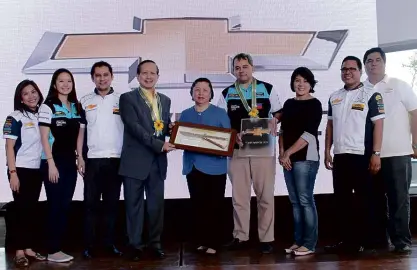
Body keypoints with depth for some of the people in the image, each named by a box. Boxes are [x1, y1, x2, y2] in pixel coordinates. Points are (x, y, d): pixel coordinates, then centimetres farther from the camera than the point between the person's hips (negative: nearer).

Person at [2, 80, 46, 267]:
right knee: (22, 210, 0)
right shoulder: (15, 118, -6)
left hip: (37, 170, 5)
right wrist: (12, 173, -16)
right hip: (21, 170, -5)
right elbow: (9, 147, -9)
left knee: (32, 210, 10)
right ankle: (20, 251, 8)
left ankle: (29, 249, 18)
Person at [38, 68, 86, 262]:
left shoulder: (77, 107, 10)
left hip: (70, 163, 6)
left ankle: (58, 247, 17)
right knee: (55, 206, -2)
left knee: (65, 206, 8)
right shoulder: (48, 106, -6)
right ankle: (53, 251, 6)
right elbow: (44, 137, -10)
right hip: (53, 162, -6)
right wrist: (51, 163, -16)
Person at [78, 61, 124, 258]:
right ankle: (88, 245, 8)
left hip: (116, 159, 0)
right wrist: (80, 157, -1)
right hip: (92, 159, 0)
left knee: (112, 203, 6)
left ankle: (109, 243, 15)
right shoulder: (85, 101, 7)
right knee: (90, 203, 1)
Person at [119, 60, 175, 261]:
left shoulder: (165, 100, 15)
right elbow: (134, 127, -14)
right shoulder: (128, 98, -3)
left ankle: (155, 242, 22)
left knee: (157, 204, 9)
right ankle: (135, 244, 16)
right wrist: (158, 144, -19)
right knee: (134, 205, 5)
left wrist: (173, 129, -6)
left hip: (158, 160, 4)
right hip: (135, 160, -4)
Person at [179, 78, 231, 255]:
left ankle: (213, 243, 7)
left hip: (214, 167, -3)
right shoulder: (185, 115, 13)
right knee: (197, 205, 7)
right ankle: (200, 241, 17)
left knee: (214, 206, 0)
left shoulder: (220, 113, 3)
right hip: (192, 166, 3)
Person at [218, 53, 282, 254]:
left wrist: (273, 131, -13)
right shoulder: (227, 94, 9)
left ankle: (266, 238, 11)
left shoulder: (267, 89, 4)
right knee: (239, 196, 7)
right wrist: (233, 136, -12)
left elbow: (277, 115, 6)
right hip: (237, 150, 2)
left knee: (265, 195, 3)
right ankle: (240, 236, 17)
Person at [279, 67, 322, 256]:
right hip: (288, 158, 6)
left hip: (305, 157, -6)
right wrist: (282, 153, 0)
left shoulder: (314, 104, -2)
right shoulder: (288, 104, 15)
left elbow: (309, 134, -11)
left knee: (305, 200, -7)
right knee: (295, 201, 8)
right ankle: (298, 241, 14)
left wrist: (288, 153, -11)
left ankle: (309, 244, -1)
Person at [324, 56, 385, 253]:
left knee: (364, 200, 1)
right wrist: (327, 151, 11)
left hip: (362, 156, -6)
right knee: (342, 200, 9)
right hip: (340, 156, 6)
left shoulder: (370, 95, -3)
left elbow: (378, 125, -8)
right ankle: (346, 240, 18)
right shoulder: (334, 97, 13)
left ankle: (366, 242, 10)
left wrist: (376, 153, -14)